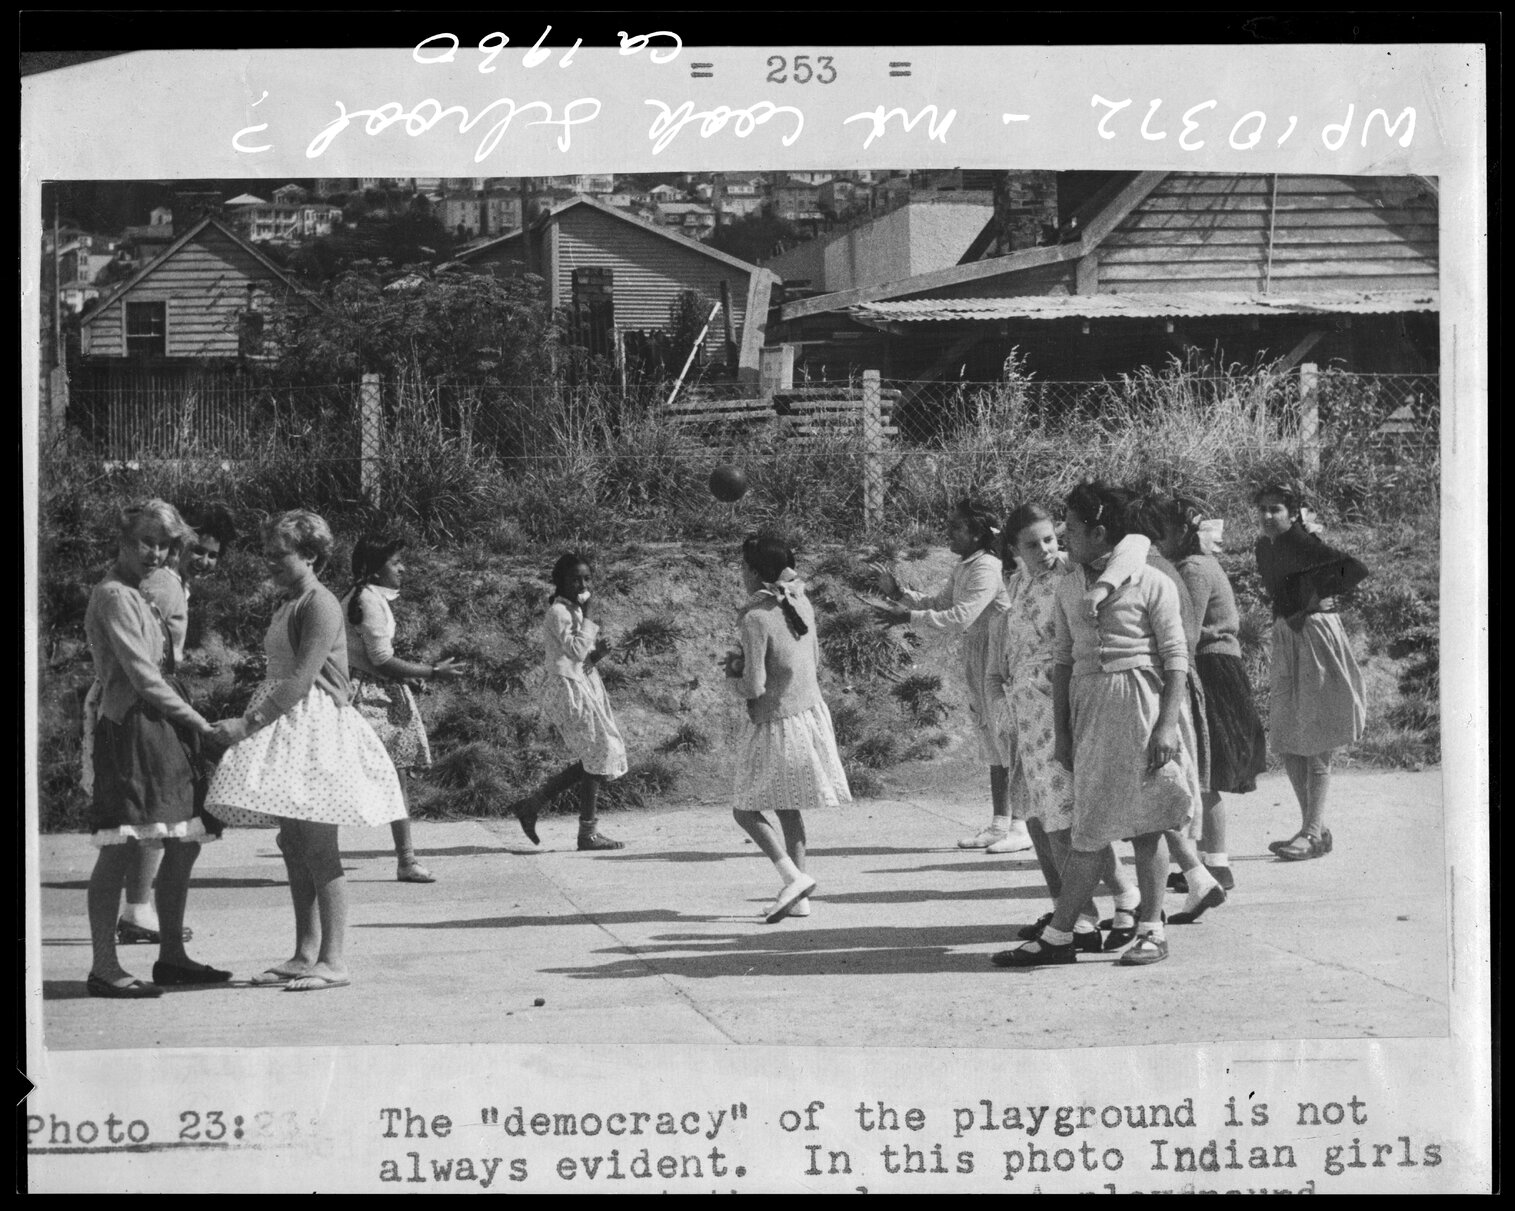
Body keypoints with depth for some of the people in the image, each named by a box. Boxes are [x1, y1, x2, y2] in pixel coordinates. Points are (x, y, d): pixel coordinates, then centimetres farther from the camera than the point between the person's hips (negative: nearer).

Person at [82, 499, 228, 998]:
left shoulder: (137, 598, 22)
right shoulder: (114, 597, -9)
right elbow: (143, 677, -15)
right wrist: (200, 723, -11)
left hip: (162, 730, 10)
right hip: (131, 728, -10)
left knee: (185, 844, 10)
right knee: (121, 849, -10)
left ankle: (171, 956, 19)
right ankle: (104, 967, -8)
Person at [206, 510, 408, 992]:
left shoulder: (319, 605, -12)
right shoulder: (289, 606, 18)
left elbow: (300, 681, -20)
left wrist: (247, 724, -20)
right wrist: (248, 725, 6)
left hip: (314, 726, -9)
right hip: (287, 727, 9)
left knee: (317, 844, -10)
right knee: (293, 844, 8)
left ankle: (334, 961, -9)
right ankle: (306, 954, 12)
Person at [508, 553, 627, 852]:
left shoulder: (573, 612, 18)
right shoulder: (558, 612, -11)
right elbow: (575, 650, -21)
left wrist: (597, 654, 1)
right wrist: (587, 618, -14)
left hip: (584, 686, 10)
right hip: (569, 689, -10)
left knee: (592, 759, 9)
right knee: (598, 756, -9)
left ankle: (531, 805, 13)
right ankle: (588, 833, -4)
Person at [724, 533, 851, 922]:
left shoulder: (755, 618, -20)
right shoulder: (801, 604, 2)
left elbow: (754, 688, -21)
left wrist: (734, 674, 2)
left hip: (775, 724, -7)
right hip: (811, 712, 7)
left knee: (746, 810, 5)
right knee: (787, 808, 16)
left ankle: (792, 877, -10)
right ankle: (798, 899, 14)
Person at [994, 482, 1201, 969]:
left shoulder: (1150, 583, -6)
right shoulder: (1068, 589, 11)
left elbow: (1177, 658, -7)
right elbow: (1064, 660, 13)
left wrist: (1167, 725, -14)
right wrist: (1061, 729, 9)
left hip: (1142, 704, -5)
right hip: (1089, 705, 5)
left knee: (1145, 823, 1)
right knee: (1088, 828, 4)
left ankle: (1152, 930, 10)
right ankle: (1057, 937, 4)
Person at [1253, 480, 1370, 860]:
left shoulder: (1305, 544, -15)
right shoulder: (1265, 548, 10)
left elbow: (1357, 570, -23)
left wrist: (1320, 597, -15)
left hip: (1315, 636, -9)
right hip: (1285, 640, 9)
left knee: (1315, 743, -6)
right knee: (1285, 741, 9)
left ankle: (1313, 833, -4)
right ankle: (1315, 828, 16)